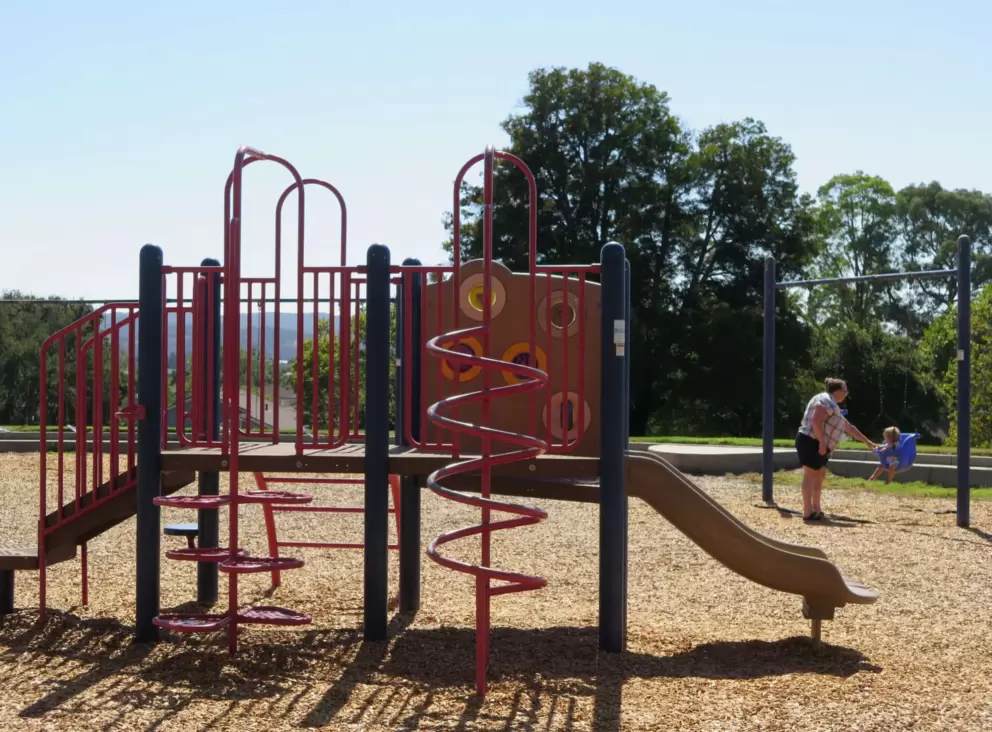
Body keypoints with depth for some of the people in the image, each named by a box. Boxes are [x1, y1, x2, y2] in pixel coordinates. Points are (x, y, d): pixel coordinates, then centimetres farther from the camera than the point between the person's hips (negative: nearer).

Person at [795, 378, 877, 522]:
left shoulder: (832, 405, 25)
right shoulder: (826, 400, -9)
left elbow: (849, 427, 33)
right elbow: (816, 422, -22)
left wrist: (866, 441, 37)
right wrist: (822, 443, -22)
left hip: (818, 445, 11)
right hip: (811, 443, -11)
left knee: (820, 475, 14)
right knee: (810, 475, -11)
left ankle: (816, 509, 20)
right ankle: (808, 512, -12)